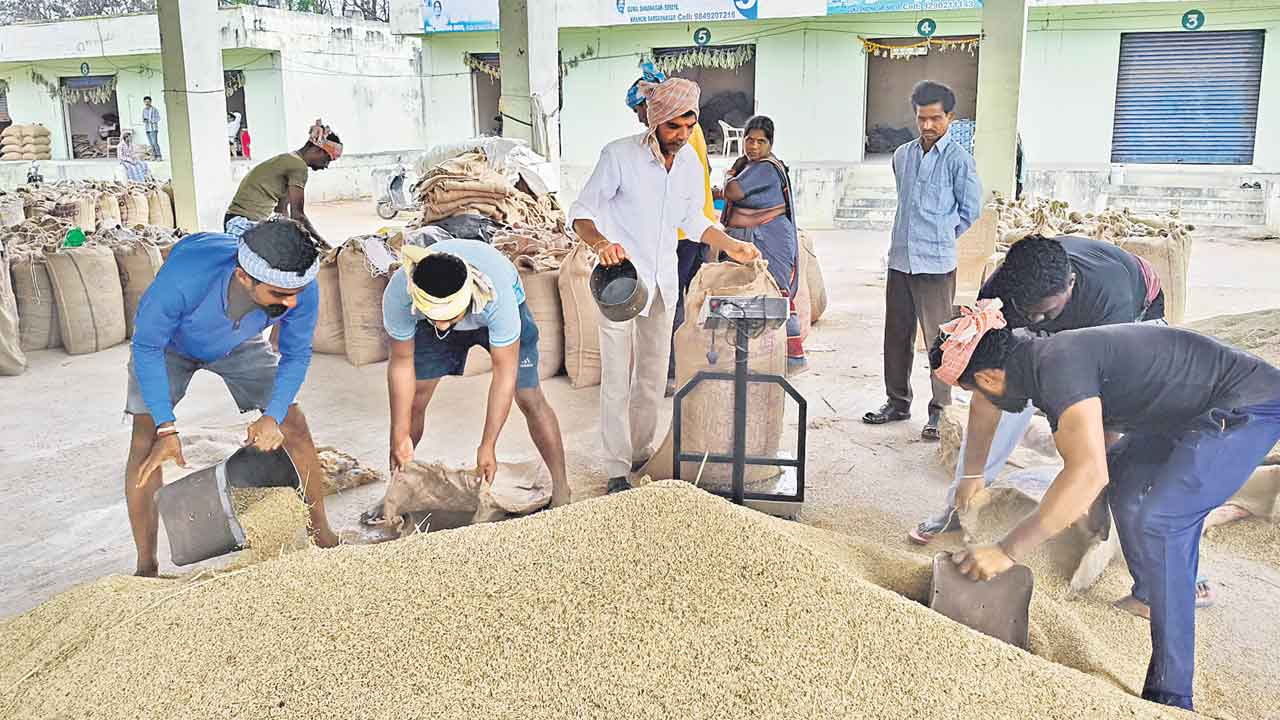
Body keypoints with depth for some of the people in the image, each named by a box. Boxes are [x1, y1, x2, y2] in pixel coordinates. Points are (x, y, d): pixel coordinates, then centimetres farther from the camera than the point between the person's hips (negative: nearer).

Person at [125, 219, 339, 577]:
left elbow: (296, 355, -17)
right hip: (168, 344, -2)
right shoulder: (183, 279, -47)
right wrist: (166, 427, -32)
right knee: (147, 438, -14)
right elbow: (147, 347, -29)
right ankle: (146, 567, 0)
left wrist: (273, 416, -29)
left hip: (238, 345, 2)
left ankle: (323, 536, 14)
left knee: (295, 426, -4)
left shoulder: (301, 289, -37)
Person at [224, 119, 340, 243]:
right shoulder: (299, 166, -14)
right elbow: (297, 214, -15)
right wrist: (321, 240, -7)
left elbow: (282, 210, 14)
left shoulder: (289, 159, 16)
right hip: (247, 225, -10)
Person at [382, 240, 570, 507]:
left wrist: (488, 446, -33)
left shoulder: (497, 294, -46)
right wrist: (400, 437, -22)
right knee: (411, 398, -1)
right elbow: (402, 362, -23)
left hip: (496, 315, -2)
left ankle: (561, 490, 6)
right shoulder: (398, 294, -38)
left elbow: (504, 372, -36)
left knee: (530, 399, -9)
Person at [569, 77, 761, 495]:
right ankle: (617, 471, 6)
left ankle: (640, 453, 30)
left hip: (663, 283, 6)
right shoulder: (619, 155, -16)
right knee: (618, 380, -3)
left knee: (654, 376, 13)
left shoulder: (690, 160, 2)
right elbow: (581, 213, -14)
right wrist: (601, 244, -33)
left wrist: (732, 247, 4)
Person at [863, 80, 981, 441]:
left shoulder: (959, 160, -6)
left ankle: (941, 411, 9)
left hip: (936, 263, -6)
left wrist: (941, 236, 6)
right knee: (896, 335, 12)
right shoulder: (902, 156, 11)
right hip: (899, 259, 6)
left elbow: (970, 210, 0)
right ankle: (897, 401, 25)